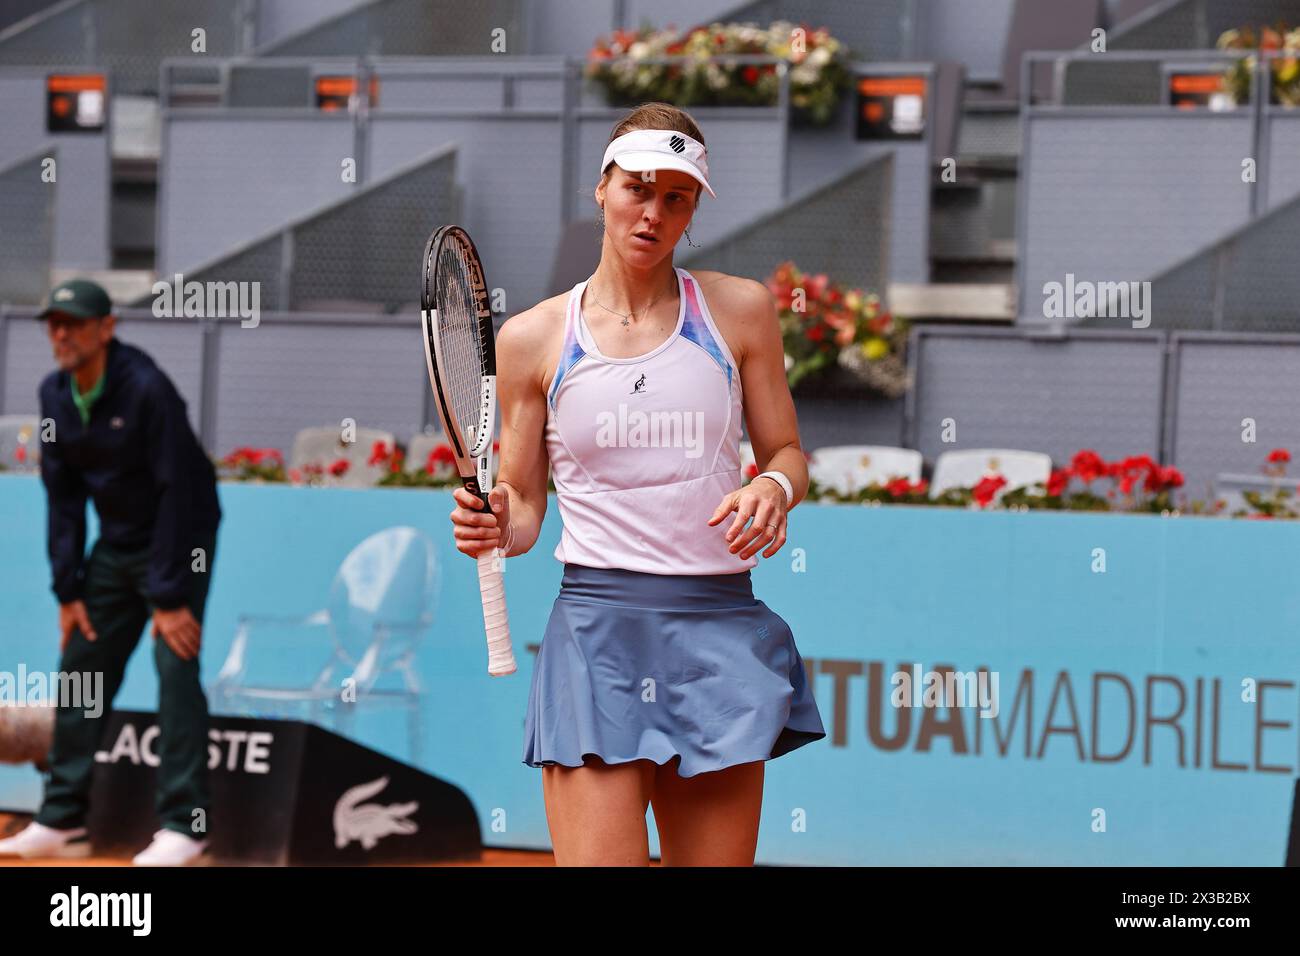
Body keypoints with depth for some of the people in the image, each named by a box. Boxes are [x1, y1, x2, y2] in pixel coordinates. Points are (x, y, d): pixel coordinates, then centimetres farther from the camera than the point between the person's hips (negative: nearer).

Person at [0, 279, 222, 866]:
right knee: (80, 669, 6)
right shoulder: (55, 395, -2)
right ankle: (62, 822, 14)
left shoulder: (146, 390, -24)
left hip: (180, 540, -7)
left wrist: (170, 597, -24)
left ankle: (184, 826, -16)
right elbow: (63, 495, 4)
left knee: (176, 668, -16)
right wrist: (68, 590, -1)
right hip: (115, 545, 7)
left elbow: (180, 492, -24)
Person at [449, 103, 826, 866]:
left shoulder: (740, 310, 7)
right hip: (596, 627, -1)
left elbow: (787, 452, 14)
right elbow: (523, 505, 12)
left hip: (720, 636, 1)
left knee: (715, 860, 2)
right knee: (599, 860, -13)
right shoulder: (533, 338, 5)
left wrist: (774, 489, -9)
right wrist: (493, 526, -11)